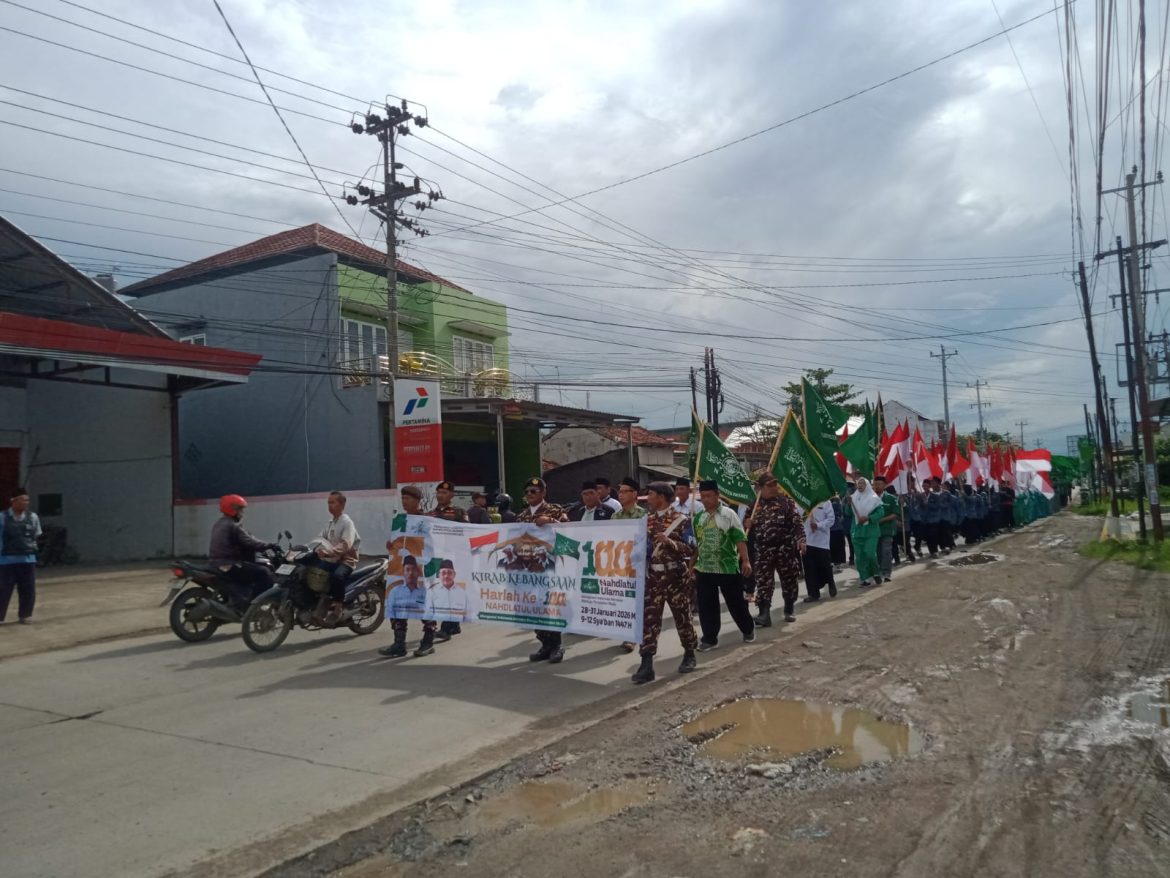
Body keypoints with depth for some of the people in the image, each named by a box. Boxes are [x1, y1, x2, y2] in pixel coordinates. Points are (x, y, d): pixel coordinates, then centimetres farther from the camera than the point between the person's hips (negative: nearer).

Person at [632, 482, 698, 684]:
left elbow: (691, 549, -11)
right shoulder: (647, 521, 10)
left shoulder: (681, 520, -5)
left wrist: (669, 542, -23)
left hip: (675, 576, -4)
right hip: (652, 577, 4)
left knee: (682, 617, 8)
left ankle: (689, 656, 28)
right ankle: (646, 665, -4)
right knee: (648, 619, -3)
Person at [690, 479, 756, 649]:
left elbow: (740, 539, -10)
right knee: (706, 606, 4)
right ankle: (709, 638, 15)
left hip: (729, 568, -4)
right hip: (704, 569, 4)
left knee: (736, 603, 9)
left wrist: (745, 561, -17)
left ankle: (748, 629, 32)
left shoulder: (728, 514, -6)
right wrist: (692, 565, 13)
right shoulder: (698, 517, 7)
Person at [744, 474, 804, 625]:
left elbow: (797, 521, -3)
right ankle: (764, 614, -3)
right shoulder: (754, 504, 7)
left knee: (789, 580, 10)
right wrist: (746, 523, -7)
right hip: (763, 550, 1)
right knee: (763, 582, -4)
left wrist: (800, 539, -15)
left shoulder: (785, 500, 1)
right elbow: (747, 523, 17)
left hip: (785, 548, -1)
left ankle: (789, 609, 29)